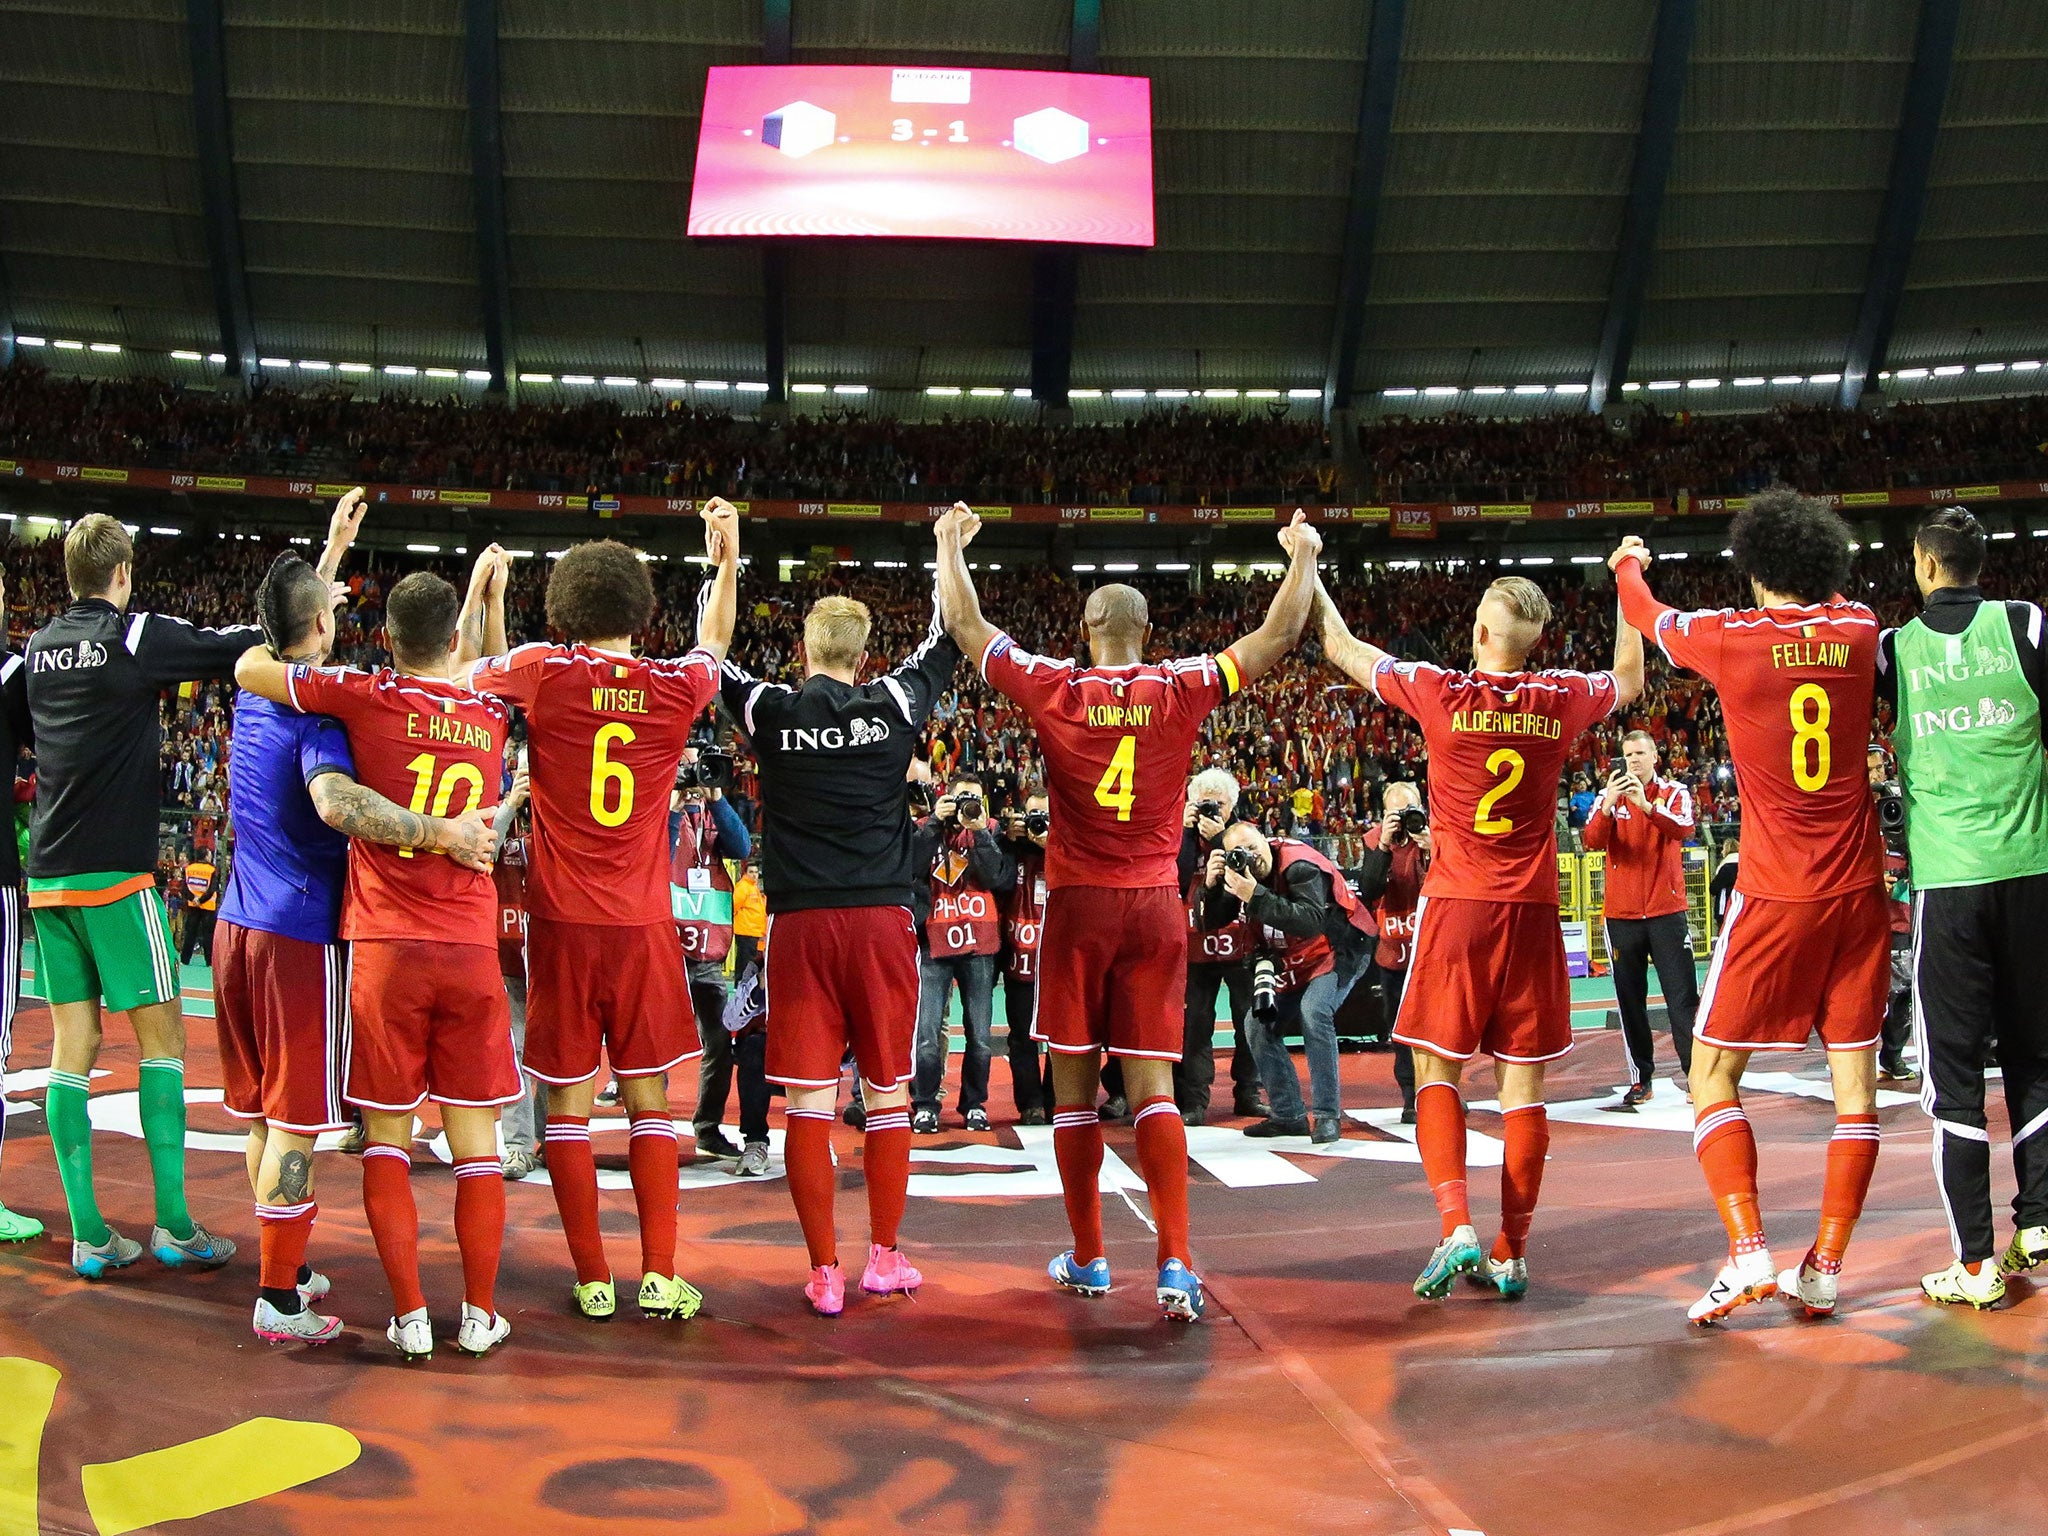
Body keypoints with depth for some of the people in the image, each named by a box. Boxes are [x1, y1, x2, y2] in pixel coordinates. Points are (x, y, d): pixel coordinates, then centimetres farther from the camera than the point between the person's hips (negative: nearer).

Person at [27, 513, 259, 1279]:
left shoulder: (35, 650, 10)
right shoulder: (136, 636, -7)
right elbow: (248, 644, -5)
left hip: (47, 873, 6)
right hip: (116, 871, -6)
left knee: (73, 1043, 6)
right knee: (162, 1036, 1)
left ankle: (88, 1235, 5)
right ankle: (173, 1224, -1)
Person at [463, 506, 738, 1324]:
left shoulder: (541, 671, -6)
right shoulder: (675, 688, 0)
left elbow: (466, 670, 14)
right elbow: (713, 646, 24)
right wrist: (727, 560, 34)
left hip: (563, 919, -1)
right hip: (643, 921, 1)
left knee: (568, 1100, 6)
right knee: (649, 1098, 10)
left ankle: (592, 1280, 9)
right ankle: (661, 1275, 8)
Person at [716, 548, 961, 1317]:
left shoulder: (772, 711, -1)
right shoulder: (894, 706, 0)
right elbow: (947, 640, 18)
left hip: (800, 923, 0)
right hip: (882, 919, 0)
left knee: (807, 1100, 3)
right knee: (889, 1094, 11)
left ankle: (825, 1272, 5)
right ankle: (884, 1255, 19)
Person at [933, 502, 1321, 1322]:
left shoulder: (1055, 689, -3)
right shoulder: (1182, 690, -2)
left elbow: (965, 625, 8)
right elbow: (1277, 636, 6)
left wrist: (951, 544, 23)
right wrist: (1302, 557, 18)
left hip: (1077, 906, -1)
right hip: (1156, 906, 1)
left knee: (1074, 1085, 9)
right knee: (1153, 1087, 1)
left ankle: (1087, 1259, 18)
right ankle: (1175, 1264, -10)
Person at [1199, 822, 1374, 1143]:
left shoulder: (1299, 865, -28)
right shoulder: (1239, 867, -6)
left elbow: (1312, 921, -41)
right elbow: (1211, 922, -6)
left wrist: (1255, 896, -44)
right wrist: (1212, 884, -25)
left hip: (1339, 949, -8)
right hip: (1294, 959, 8)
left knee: (1313, 1013, -29)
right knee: (1260, 1025, 3)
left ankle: (1327, 1115, -22)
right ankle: (1289, 1116, 13)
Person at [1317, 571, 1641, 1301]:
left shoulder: (1440, 692, -6)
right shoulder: (1561, 700, 1)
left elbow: (1341, 648, 8)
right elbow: (1630, 678, 25)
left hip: (1456, 909, -2)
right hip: (1532, 911, 2)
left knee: (1436, 1071, 6)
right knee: (1523, 1082, 5)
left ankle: (1458, 1226, -10)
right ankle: (1511, 1253, 8)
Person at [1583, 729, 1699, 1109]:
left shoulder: (1674, 792, 3)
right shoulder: (1609, 797, 8)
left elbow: (1682, 828, -18)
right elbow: (1592, 841, -9)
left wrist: (1645, 805, -33)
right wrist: (1609, 805, -26)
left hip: (1666, 910, -2)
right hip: (1622, 913, 2)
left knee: (1682, 995, -4)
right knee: (1630, 999, 5)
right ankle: (1641, 1079, 10)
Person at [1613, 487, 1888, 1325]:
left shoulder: (1731, 636, -6)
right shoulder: (1860, 628, 2)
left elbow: (1651, 616, 15)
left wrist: (1627, 566, 36)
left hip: (1775, 894, -4)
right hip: (1857, 888, 4)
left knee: (1713, 1073, 5)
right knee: (1855, 1077, 8)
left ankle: (1748, 1253, -8)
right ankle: (1825, 1268, 8)